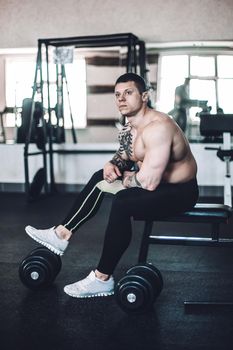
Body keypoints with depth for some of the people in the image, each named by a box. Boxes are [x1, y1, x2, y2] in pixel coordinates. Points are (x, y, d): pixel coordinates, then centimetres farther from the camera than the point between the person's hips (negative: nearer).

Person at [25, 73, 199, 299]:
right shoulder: (129, 125, 1)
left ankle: (102, 280, -19)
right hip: (155, 179, 10)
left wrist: (125, 178, -14)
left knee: (122, 203, -31)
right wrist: (113, 165, -6)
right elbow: (125, 156, 18)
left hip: (180, 191, -10)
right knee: (100, 179, 13)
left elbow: (148, 182, -34)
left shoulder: (157, 127, -29)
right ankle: (62, 235, 16)